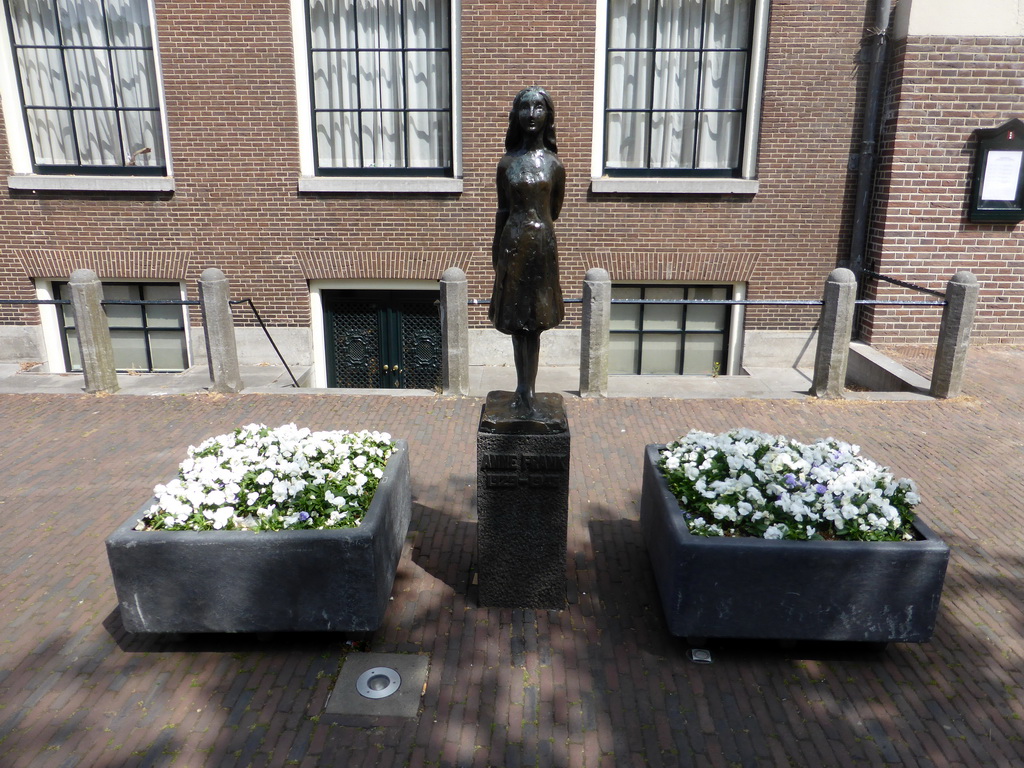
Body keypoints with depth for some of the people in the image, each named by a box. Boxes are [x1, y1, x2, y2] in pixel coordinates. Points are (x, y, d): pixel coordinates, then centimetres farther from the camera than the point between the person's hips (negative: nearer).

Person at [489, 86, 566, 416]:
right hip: (513, 243, 2)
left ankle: (527, 390, 13)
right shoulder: (507, 163, 3)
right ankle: (523, 389, 18)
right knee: (516, 321, 7)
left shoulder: (554, 163, -1)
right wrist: (496, 247, 10)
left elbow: (554, 211, 9)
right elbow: (503, 210, 9)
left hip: (542, 243, -1)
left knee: (534, 322, 4)